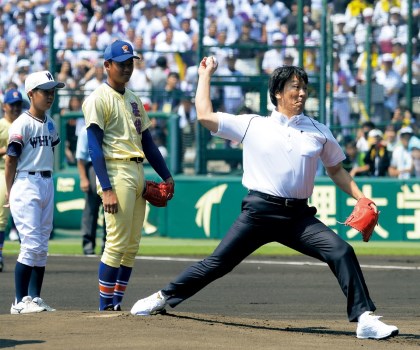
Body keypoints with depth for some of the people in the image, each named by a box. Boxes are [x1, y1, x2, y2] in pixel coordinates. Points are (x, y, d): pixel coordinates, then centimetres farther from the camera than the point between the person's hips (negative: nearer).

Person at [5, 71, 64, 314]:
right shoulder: (22, 124, -11)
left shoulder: (50, 124, 12)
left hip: (47, 184, 8)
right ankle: (20, 301, -9)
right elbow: (11, 159, -10)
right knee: (32, 244, -12)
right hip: (26, 185, -8)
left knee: (43, 246, 9)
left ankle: (35, 298, 15)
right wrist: (10, 193, -8)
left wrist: (46, 181, 11)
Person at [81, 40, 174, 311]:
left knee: (132, 246, 7)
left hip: (138, 171, 8)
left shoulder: (134, 99, 18)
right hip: (116, 172, -8)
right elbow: (95, 147, -12)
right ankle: (106, 307, -7)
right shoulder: (99, 99, -6)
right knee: (117, 242, -11)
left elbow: (147, 141, 21)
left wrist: (166, 176, 15)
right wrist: (106, 189, -20)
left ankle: (117, 302, 10)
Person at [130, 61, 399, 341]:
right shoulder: (252, 125, 7)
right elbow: (205, 116, 7)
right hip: (259, 212, -1)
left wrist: (362, 199, 6)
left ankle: (365, 319, -19)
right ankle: (164, 298, 16)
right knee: (218, 263, -2)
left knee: (342, 252, -18)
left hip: (299, 216, 2)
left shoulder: (319, 132, 13)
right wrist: (206, 75, 17)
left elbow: (336, 171, 20)